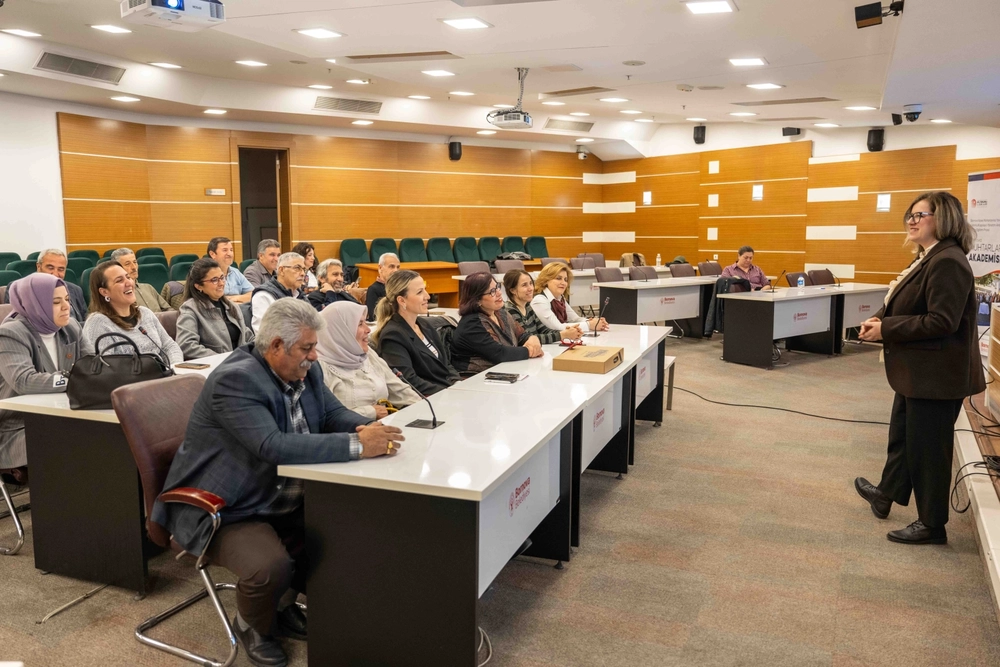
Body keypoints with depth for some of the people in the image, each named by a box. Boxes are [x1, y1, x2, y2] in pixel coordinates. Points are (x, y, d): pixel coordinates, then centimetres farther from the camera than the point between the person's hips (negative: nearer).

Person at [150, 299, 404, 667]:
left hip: (285, 502, 8)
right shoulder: (235, 379, -26)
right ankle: (251, 625, 7)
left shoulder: (305, 371, 1)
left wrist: (371, 428, -21)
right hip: (226, 511, -8)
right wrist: (358, 445, -40)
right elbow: (275, 446, -37)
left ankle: (285, 604, 20)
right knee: (272, 568, -30)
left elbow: (334, 414, 3)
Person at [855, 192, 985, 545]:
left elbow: (941, 321, -27)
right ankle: (887, 493, 43)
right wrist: (879, 319, -2)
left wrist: (885, 329, -21)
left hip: (936, 375, -10)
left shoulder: (948, 262, -22)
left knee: (926, 447, 3)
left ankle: (932, 525, 18)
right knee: (901, 436, 24)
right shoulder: (927, 259, 11)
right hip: (917, 370, 10)